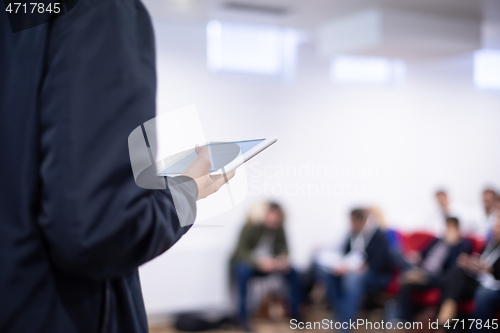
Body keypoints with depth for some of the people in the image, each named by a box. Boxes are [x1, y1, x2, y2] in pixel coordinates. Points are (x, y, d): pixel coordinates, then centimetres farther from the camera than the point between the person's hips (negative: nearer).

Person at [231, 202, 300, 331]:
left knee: (291, 272, -18)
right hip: (246, 262, -5)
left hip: (267, 262, 5)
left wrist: (283, 258, -25)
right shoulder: (251, 226, -23)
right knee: (243, 272, -39)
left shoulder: (278, 226, -7)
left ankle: (295, 313, -8)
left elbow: (283, 245, -2)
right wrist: (259, 262, -43)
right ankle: (243, 318, -31)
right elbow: (241, 251, -27)